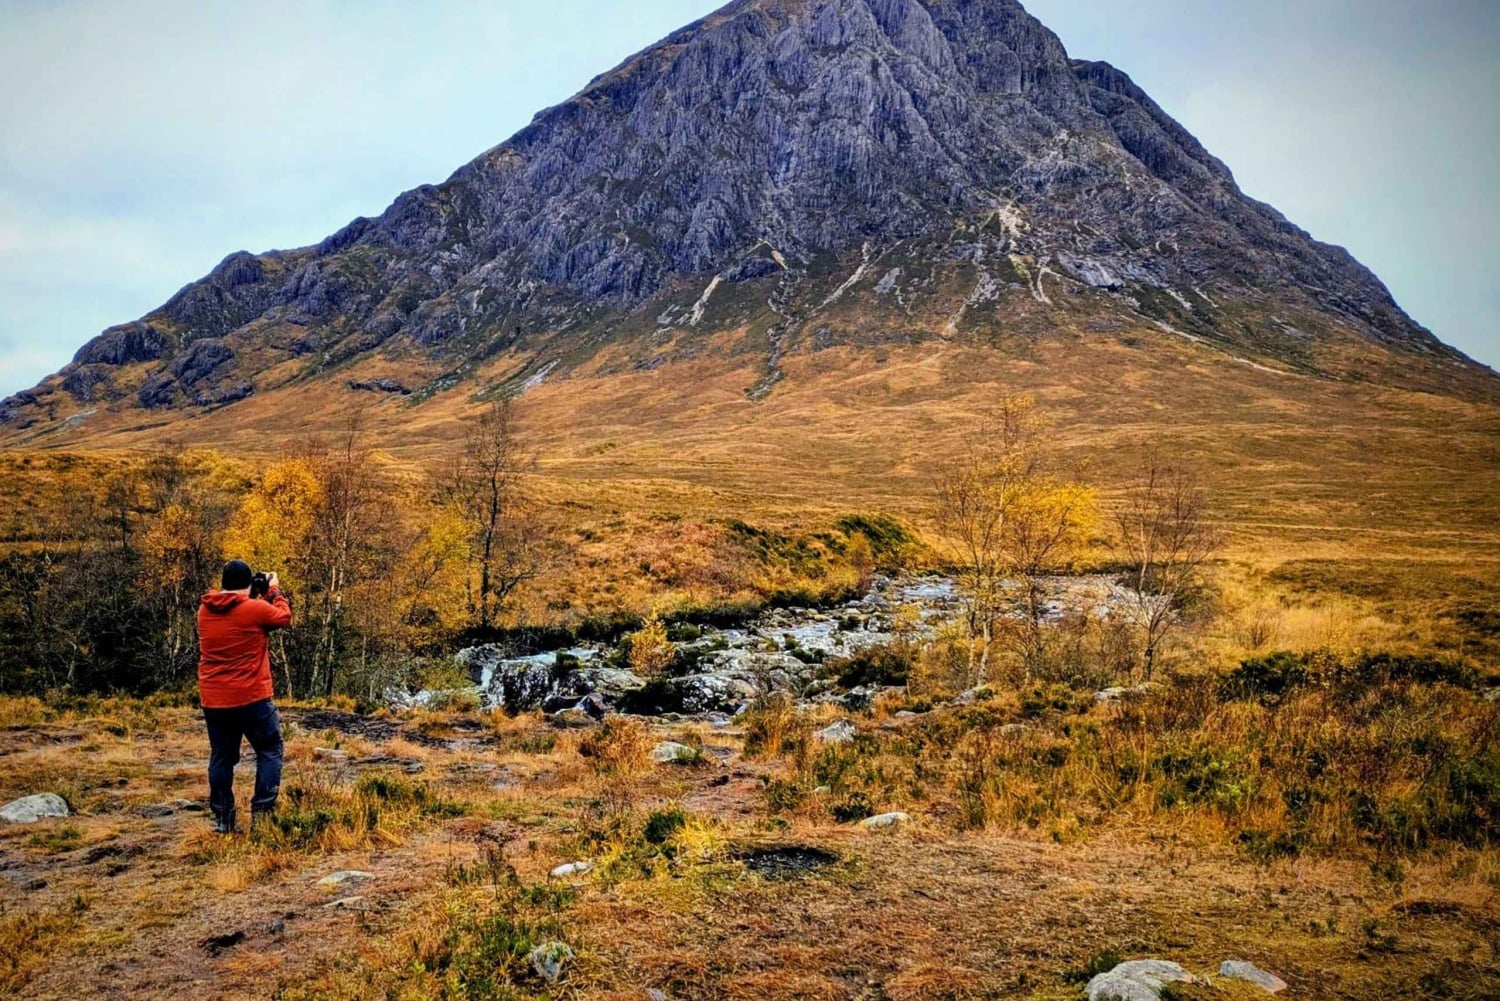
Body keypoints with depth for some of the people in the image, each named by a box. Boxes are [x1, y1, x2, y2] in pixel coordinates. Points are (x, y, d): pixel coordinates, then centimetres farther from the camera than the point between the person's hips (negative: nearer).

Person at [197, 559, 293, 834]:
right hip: (251, 698, -5)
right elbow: (285, 617, 4)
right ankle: (261, 813, 0)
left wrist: (263, 597, 21)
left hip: (213, 700, 5)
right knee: (270, 752, 7)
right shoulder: (256, 608, -13)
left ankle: (222, 819, 16)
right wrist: (274, 591, 17)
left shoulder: (204, 611, 4)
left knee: (221, 757, 14)